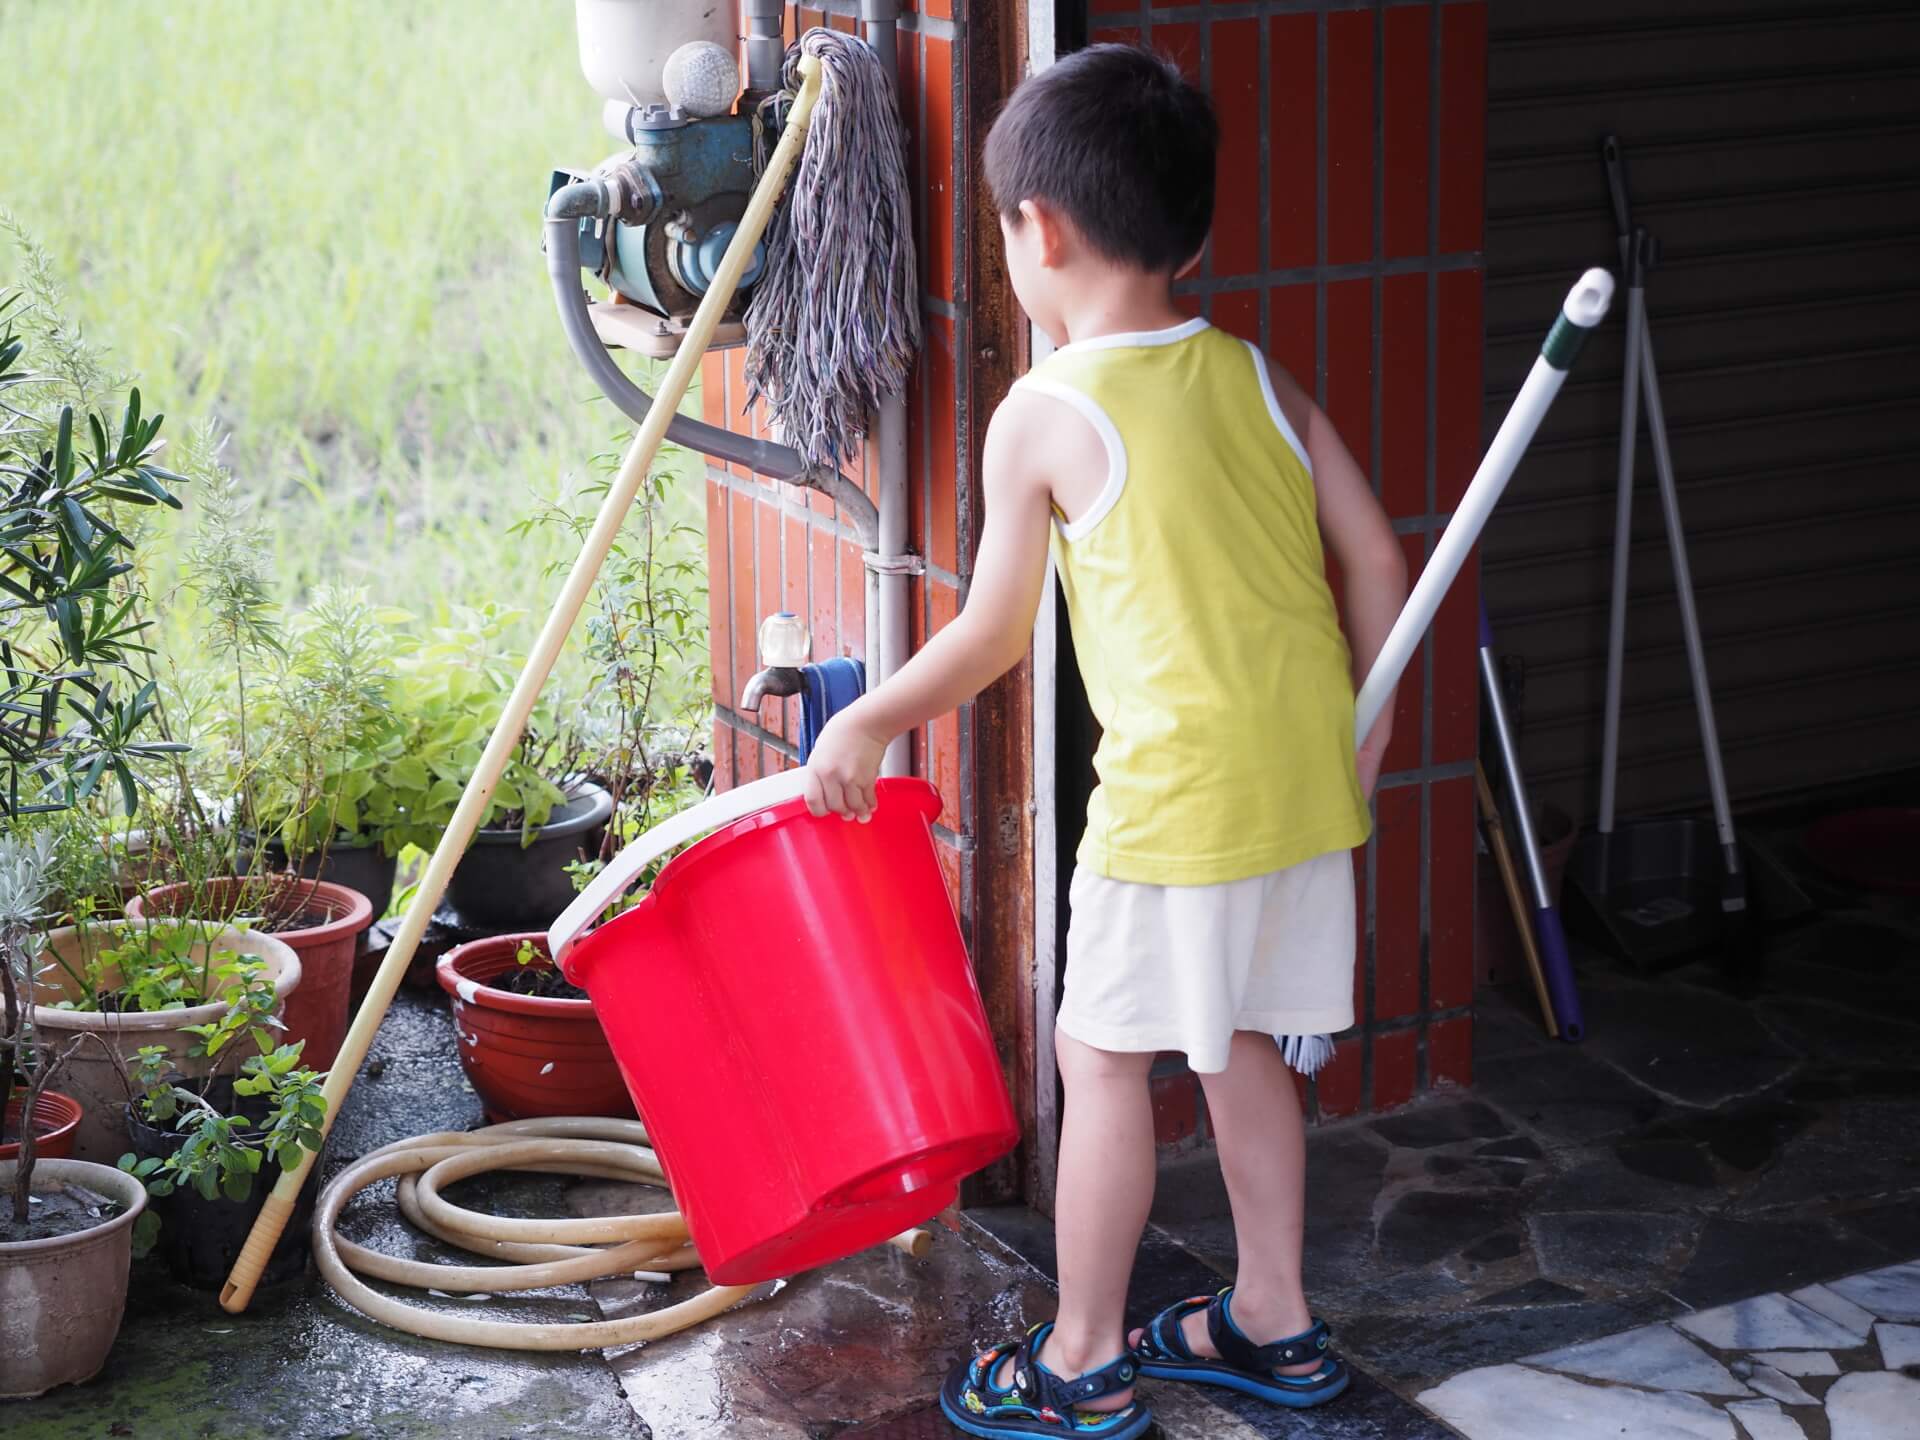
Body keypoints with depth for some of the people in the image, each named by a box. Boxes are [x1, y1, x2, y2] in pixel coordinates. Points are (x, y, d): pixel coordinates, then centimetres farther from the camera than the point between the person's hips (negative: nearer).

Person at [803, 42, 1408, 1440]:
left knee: (1103, 1053, 7)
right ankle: (1275, 1323, 31)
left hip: (1176, 793, -6)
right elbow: (1378, 560, 7)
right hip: (1309, 783, 6)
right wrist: (1363, 737, 18)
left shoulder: (1045, 417, -9)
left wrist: (864, 727, 13)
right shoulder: (1259, 378, 6)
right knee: (1241, 1045, 20)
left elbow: (991, 637, -2)